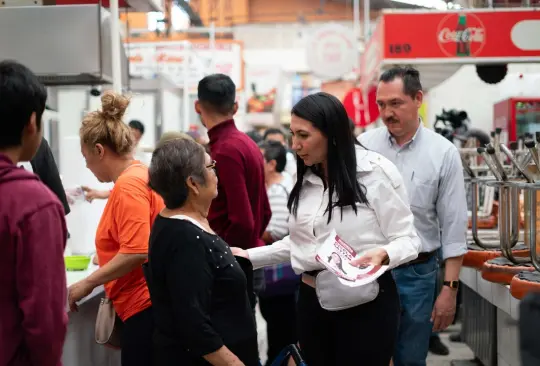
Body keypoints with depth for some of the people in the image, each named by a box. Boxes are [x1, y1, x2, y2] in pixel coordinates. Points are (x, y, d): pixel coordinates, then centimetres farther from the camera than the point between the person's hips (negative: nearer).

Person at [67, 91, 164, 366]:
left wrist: (87, 283, -16)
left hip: (143, 304, -10)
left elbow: (136, 252, -24)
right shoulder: (138, 176, 14)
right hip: (144, 301, 10)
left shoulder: (128, 185, -16)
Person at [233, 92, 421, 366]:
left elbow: (407, 239, -10)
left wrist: (382, 254, -29)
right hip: (312, 300, 6)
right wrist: (250, 256, 8)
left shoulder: (376, 172, -11)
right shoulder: (306, 180, 10)